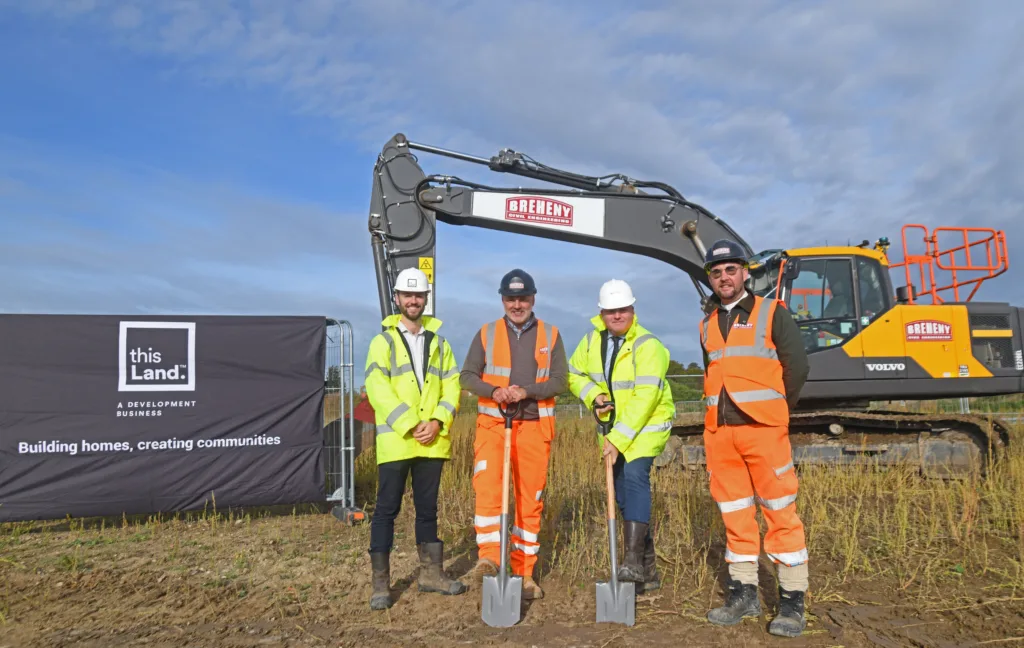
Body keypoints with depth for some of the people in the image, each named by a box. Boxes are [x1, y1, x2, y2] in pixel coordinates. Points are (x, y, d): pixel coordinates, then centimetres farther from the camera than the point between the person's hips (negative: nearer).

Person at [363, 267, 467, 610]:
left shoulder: (439, 342, 13)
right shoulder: (383, 341, 1)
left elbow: (452, 387, 7)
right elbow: (377, 390, -10)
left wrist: (437, 422, -9)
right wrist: (411, 425, -16)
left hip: (433, 441, 4)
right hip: (395, 440, -3)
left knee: (428, 507, 13)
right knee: (387, 509, 2)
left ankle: (431, 573, 25)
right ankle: (380, 582, 11)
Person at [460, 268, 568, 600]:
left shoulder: (550, 335, 7)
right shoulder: (486, 333, 7)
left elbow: (559, 381, 1)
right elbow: (467, 376, 4)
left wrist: (527, 391, -17)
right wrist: (493, 391, -15)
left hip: (534, 426, 1)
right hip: (493, 424, 0)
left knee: (531, 500, 5)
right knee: (486, 487, -21)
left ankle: (524, 572, 15)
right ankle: (489, 557, -15)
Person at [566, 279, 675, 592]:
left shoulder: (648, 346, -20)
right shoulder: (592, 339, 0)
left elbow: (645, 399, -26)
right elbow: (574, 374, 9)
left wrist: (618, 439, -29)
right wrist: (594, 395, -11)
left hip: (647, 424, -6)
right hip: (614, 425, 7)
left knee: (635, 477, -27)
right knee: (623, 493, 9)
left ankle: (634, 561, -27)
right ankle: (648, 571, 22)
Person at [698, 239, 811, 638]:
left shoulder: (771, 313, 2)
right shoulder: (708, 325, 16)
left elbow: (796, 365, -1)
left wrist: (776, 410, 5)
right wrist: (722, 411, 14)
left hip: (762, 428, -5)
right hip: (719, 431, 5)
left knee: (781, 514, -2)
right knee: (735, 514, 9)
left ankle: (792, 604, 7)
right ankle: (744, 594, 20)